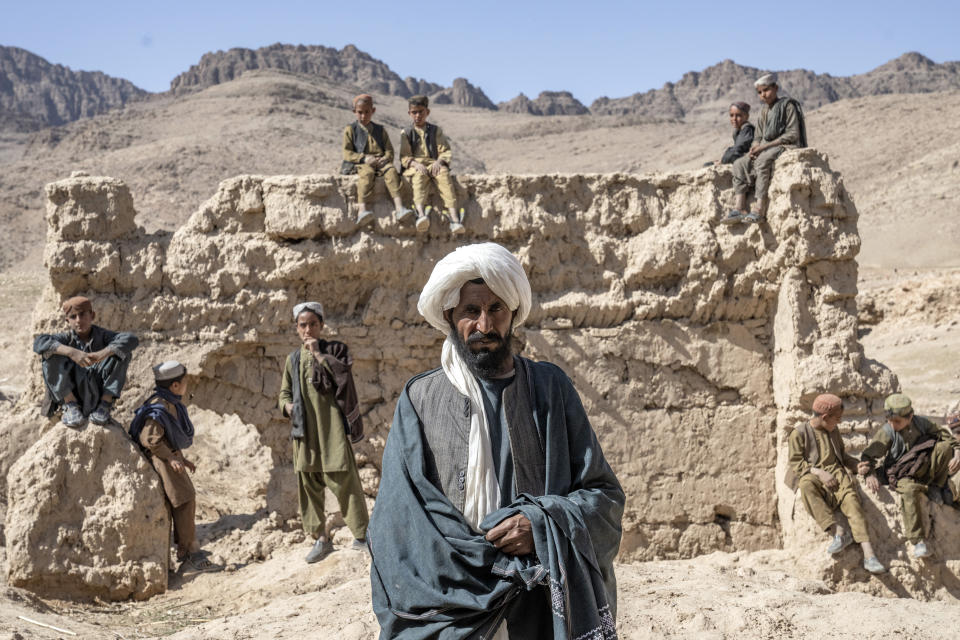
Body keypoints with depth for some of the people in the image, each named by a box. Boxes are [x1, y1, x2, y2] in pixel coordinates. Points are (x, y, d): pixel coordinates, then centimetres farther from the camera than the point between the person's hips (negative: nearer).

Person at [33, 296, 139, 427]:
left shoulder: (102, 336, -1)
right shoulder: (67, 338, 0)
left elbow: (132, 339, -21)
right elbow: (39, 342, -21)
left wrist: (102, 354, -36)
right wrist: (71, 352, -36)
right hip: (71, 393, 0)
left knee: (121, 351, -17)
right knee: (50, 354, -19)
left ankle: (105, 404, -12)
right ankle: (71, 405, -11)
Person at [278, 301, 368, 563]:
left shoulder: (335, 350, 4)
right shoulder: (293, 360, 13)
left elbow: (343, 373, -14)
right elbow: (285, 392, 20)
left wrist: (318, 353, -14)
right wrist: (287, 406, -1)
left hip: (331, 428, -4)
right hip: (304, 432, 4)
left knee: (344, 480, -5)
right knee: (308, 484, 5)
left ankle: (361, 534, 6)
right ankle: (320, 539, 13)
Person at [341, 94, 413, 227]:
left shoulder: (380, 130, 22)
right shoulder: (350, 130, 13)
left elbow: (389, 150, 16)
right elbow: (347, 153, 2)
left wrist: (386, 158, -9)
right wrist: (364, 158, -15)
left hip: (381, 162, 3)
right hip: (361, 163, -3)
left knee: (391, 170, -32)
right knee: (367, 173, -39)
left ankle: (399, 208, -48)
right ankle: (362, 210, -56)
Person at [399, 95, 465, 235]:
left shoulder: (436, 130, 20)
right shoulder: (406, 132, 17)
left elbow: (446, 151, 11)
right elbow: (404, 156, 7)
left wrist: (439, 162, -11)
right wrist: (415, 164, -14)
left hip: (434, 164, 1)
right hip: (415, 166, -1)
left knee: (444, 175, -34)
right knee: (419, 177, -38)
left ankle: (454, 218, -51)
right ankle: (421, 213, -63)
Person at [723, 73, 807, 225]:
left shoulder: (787, 105, -5)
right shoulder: (764, 111, 18)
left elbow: (793, 134, -13)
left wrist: (766, 145, -18)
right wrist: (755, 147, -6)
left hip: (786, 146, -8)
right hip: (766, 148, 8)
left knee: (762, 161, -35)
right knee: (739, 164, -13)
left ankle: (760, 210, -40)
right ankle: (739, 208, -24)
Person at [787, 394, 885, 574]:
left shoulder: (833, 431, 22)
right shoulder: (799, 434, 3)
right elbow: (796, 464, -3)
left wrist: (858, 465, 11)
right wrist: (818, 472, -17)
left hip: (837, 472, 4)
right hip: (812, 475, -4)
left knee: (851, 499, -28)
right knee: (807, 486, -41)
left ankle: (868, 554, -42)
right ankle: (838, 532, -47)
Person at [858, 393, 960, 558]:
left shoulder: (921, 423, 1)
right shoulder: (886, 432, -11)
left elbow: (945, 436, 6)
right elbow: (870, 455, -13)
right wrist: (870, 472, -32)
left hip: (923, 469, 4)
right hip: (901, 474, -4)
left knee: (944, 447, -19)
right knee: (909, 490, -39)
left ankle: (936, 488, -4)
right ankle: (919, 541, -37)